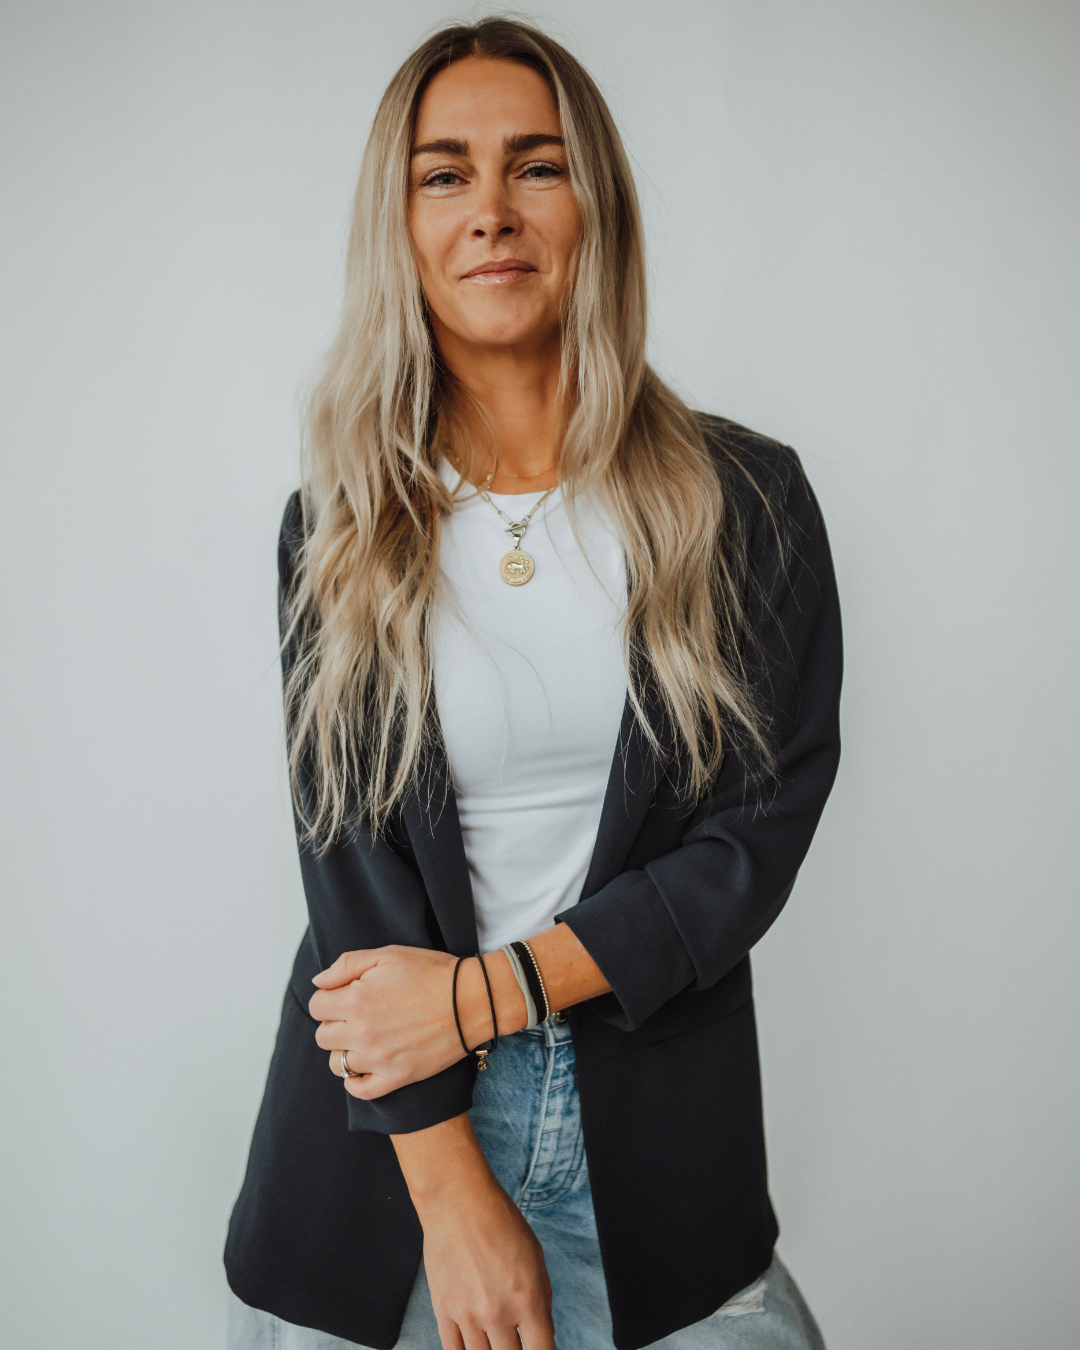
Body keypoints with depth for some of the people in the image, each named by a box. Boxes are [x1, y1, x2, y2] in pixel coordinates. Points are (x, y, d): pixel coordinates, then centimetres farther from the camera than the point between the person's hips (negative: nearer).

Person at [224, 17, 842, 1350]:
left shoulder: (745, 503, -4)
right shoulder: (337, 530, -2)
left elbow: (759, 834, -7)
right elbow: (347, 853, -7)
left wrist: (485, 990, -14)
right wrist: (454, 1194, -13)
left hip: (653, 1124, 0)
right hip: (381, 1125, 1)